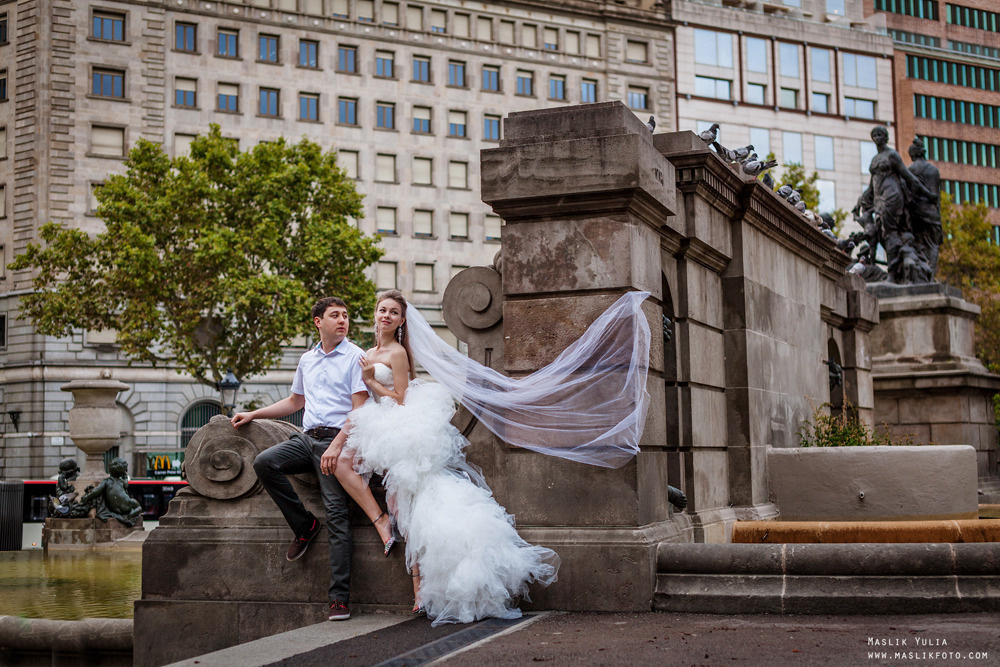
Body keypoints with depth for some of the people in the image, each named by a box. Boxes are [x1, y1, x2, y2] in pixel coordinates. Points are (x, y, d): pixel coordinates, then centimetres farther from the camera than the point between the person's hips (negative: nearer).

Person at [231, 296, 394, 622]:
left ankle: (340, 597, -16)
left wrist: (336, 446, -19)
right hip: (307, 436, 6)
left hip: (337, 437, -6)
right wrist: (253, 414, 27)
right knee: (264, 462, -19)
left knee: (336, 511, -14)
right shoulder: (307, 360, 19)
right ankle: (304, 526, -2)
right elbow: (295, 401, 33)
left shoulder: (355, 357, 0)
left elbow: (359, 409, -8)